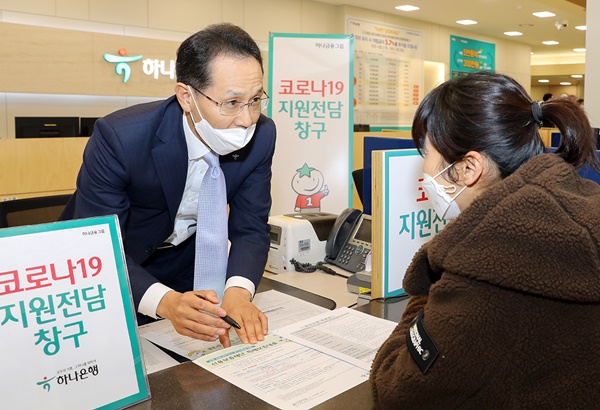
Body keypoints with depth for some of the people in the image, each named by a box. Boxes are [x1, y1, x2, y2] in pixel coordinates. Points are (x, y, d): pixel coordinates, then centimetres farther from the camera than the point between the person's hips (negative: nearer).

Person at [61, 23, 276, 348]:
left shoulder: (261, 136, -22)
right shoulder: (117, 138, -34)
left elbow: (250, 227, -17)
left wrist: (238, 291, -37)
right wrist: (166, 302, -49)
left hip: (187, 256, 3)